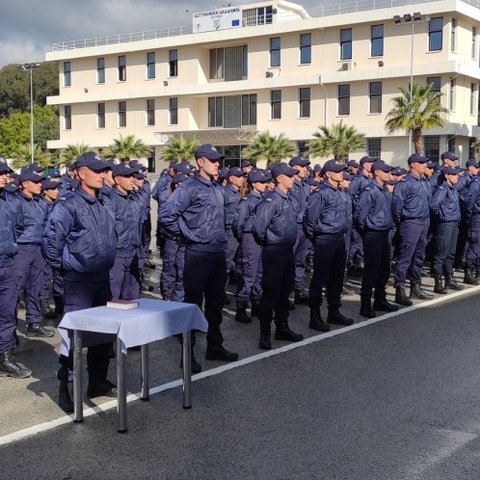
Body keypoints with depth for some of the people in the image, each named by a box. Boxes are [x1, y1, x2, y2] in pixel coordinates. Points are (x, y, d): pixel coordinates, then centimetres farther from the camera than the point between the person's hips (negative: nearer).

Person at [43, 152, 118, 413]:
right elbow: (50, 241, -15)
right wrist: (63, 266, -6)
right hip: (78, 281, -7)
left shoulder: (104, 204, 8)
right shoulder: (68, 205, -14)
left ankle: (98, 382, 27)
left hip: (103, 278, 7)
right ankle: (65, 389, 7)